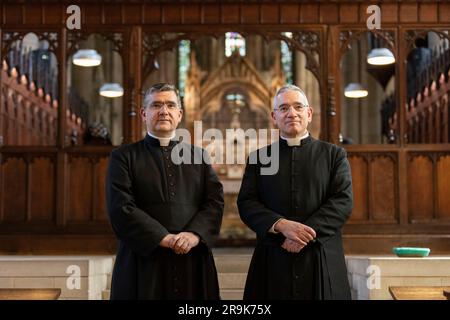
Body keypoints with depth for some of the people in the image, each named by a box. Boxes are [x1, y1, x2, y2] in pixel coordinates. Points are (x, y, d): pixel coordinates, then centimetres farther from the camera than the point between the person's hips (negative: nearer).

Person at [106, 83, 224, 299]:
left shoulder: (198, 155, 14)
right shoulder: (123, 157, 3)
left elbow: (215, 201, 3)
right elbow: (121, 208, -8)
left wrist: (195, 234, -14)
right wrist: (164, 239, -15)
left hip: (193, 262, 3)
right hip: (144, 262, -2)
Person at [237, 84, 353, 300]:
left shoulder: (334, 154, 7)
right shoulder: (259, 158, 10)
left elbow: (343, 201, -3)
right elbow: (246, 203, 0)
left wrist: (308, 233, -15)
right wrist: (281, 225, -16)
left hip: (322, 260, 0)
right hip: (273, 260, 1)